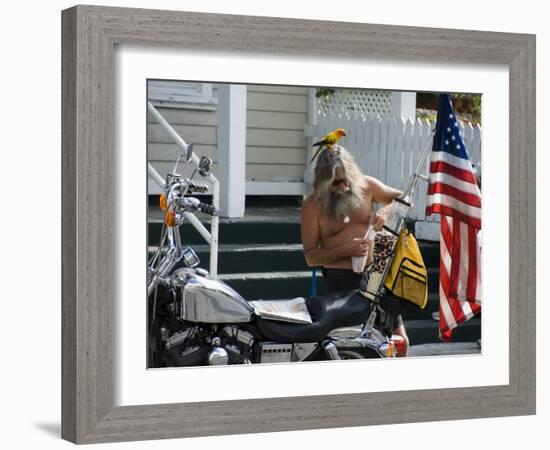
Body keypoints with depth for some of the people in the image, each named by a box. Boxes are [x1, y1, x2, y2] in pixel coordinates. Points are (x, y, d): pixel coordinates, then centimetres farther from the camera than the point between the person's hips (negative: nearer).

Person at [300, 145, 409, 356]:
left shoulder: (366, 185, 3)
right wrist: (345, 251, -19)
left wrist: (386, 211, -7)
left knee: (400, 340, 1)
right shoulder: (312, 204, -4)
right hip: (341, 277, -3)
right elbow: (311, 256, -4)